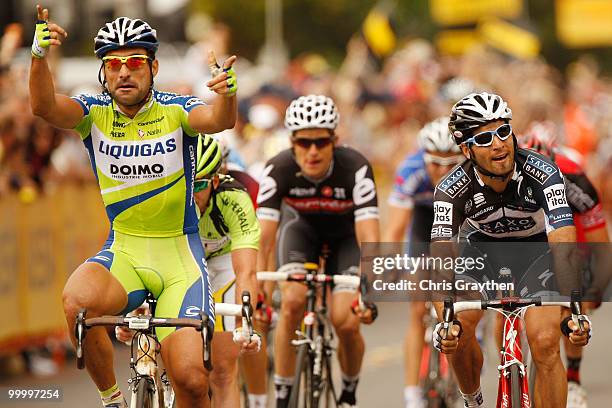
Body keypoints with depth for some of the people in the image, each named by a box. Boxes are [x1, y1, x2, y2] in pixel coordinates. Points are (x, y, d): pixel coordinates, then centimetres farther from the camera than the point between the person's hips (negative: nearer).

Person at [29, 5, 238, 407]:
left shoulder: (176, 110, -6)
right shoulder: (94, 112, -2)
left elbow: (218, 120, -27)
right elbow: (45, 106, -22)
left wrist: (227, 93, -51)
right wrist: (40, 56, -42)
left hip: (180, 256, -1)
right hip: (123, 253, 1)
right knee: (78, 300, -33)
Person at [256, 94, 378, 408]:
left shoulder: (355, 168, -36)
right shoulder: (278, 169, -31)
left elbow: (369, 237, -42)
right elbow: (264, 238, -34)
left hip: (345, 234, -1)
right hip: (302, 227, 1)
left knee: (346, 323, -16)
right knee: (293, 302, -25)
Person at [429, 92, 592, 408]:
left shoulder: (542, 173, -33)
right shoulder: (452, 189, -28)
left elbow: (564, 245, -40)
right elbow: (440, 257, -35)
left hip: (536, 249, -1)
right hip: (483, 248, 1)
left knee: (545, 343, -20)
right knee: (458, 328, -21)